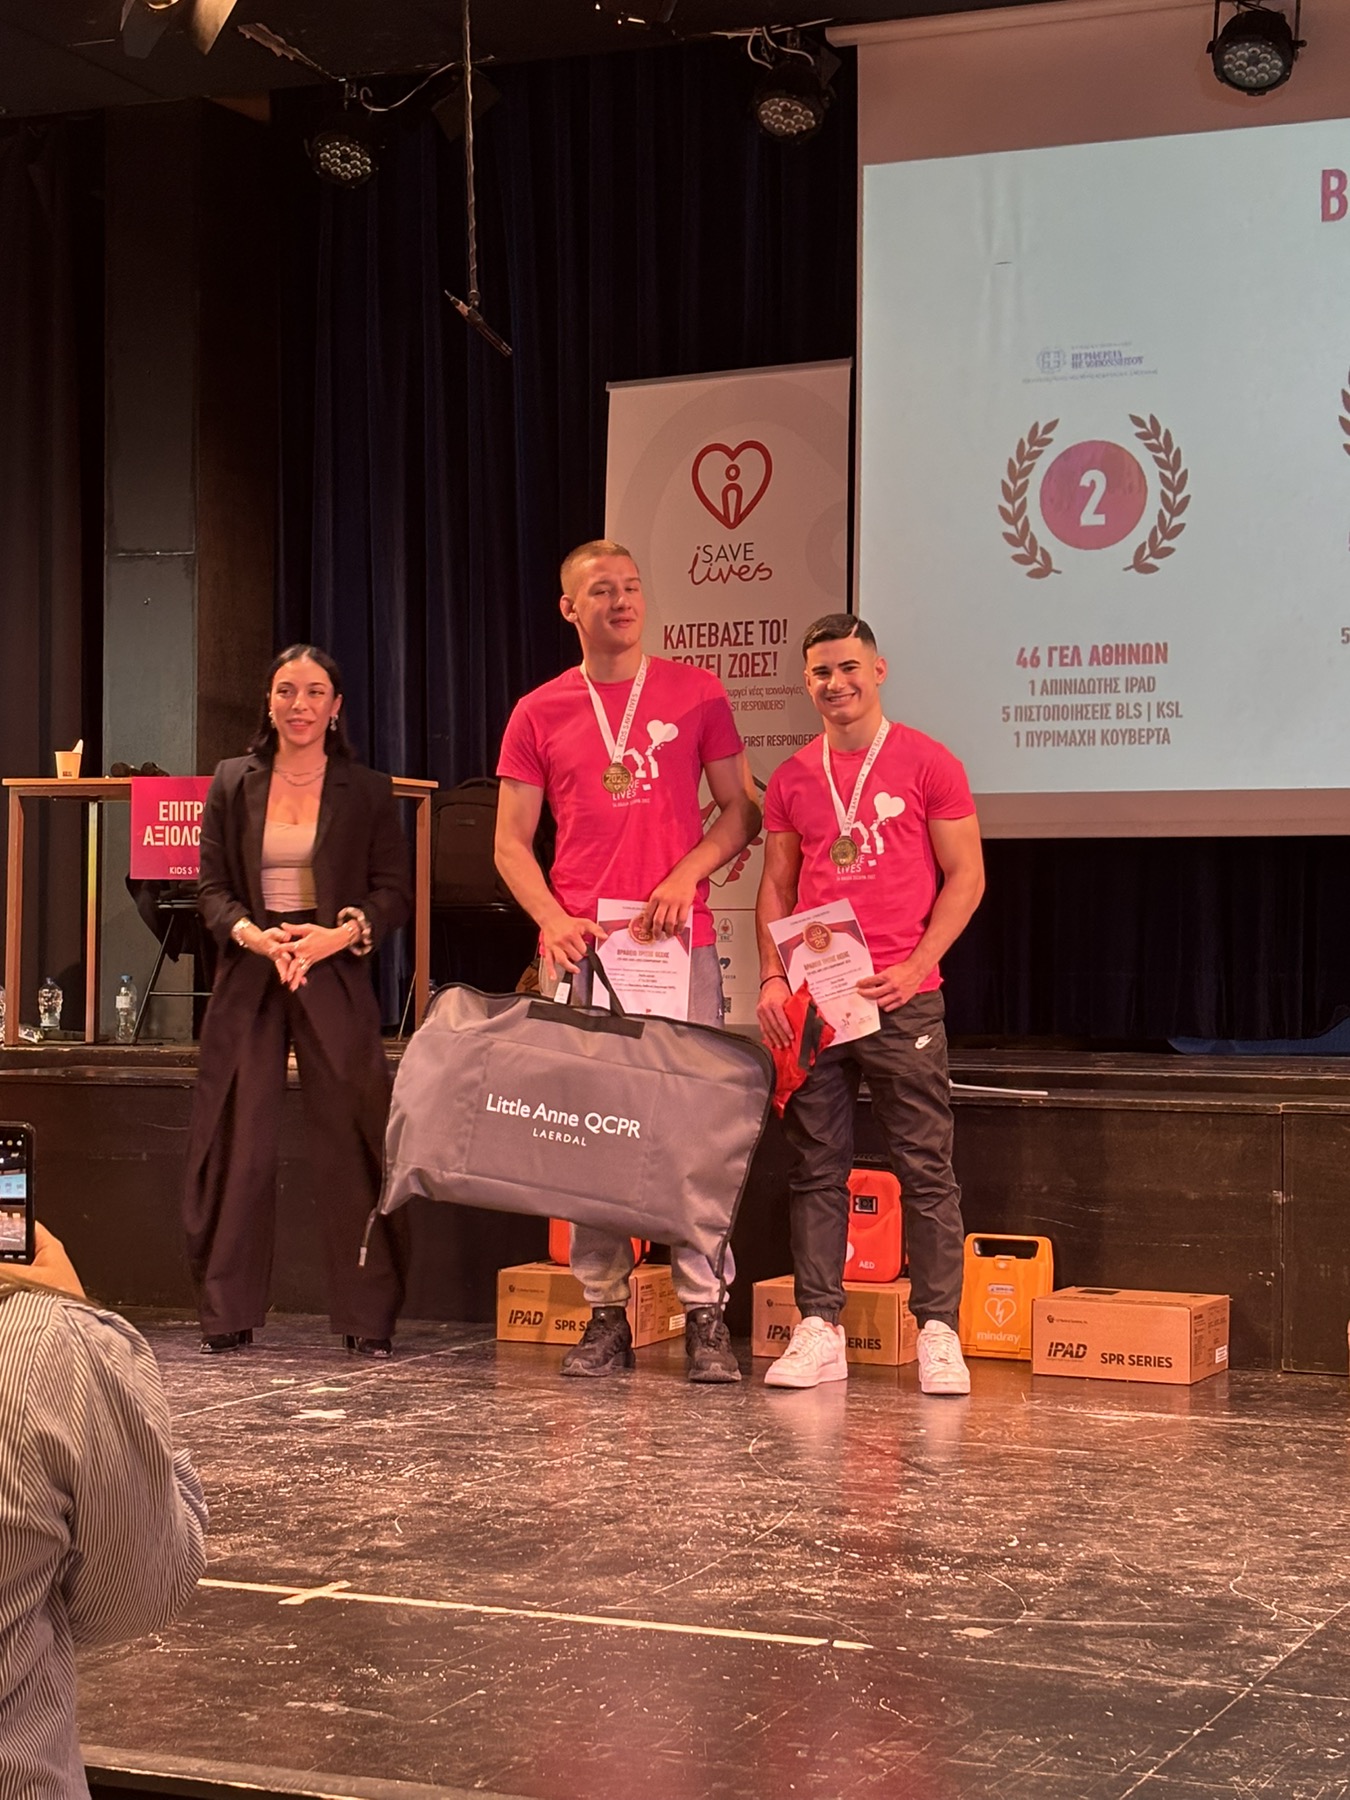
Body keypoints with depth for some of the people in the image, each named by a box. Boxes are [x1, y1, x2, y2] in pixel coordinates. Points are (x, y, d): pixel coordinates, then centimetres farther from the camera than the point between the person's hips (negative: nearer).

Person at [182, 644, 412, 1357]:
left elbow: (394, 890, 4)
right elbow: (212, 886, 8)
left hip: (334, 975, -1)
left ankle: (369, 1317, 2)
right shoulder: (233, 783, 10)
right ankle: (227, 1313, 8)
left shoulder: (366, 791, 6)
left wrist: (340, 935, -14)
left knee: (350, 1145, -4)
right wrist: (256, 937, -12)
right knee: (238, 1146, 0)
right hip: (248, 977, 1)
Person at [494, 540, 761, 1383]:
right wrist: (554, 920, -7)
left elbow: (741, 811, 9)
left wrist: (688, 874, -9)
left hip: (679, 942, -1)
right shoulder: (539, 713, 9)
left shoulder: (696, 694, 7)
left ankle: (707, 1316, 2)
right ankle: (606, 1313, 9)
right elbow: (511, 844, 9)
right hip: (578, 949, 1)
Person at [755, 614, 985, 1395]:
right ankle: (820, 1330, 8)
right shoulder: (793, 779, 12)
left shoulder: (927, 763, 1)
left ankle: (939, 1331, 2)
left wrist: (915, 966, -10)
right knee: (818, 1168, 4)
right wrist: (774, 976, 1)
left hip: (901, 999, -3)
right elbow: (776, 887, 16)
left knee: (926, 1168, -2)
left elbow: (966, 877, 0)